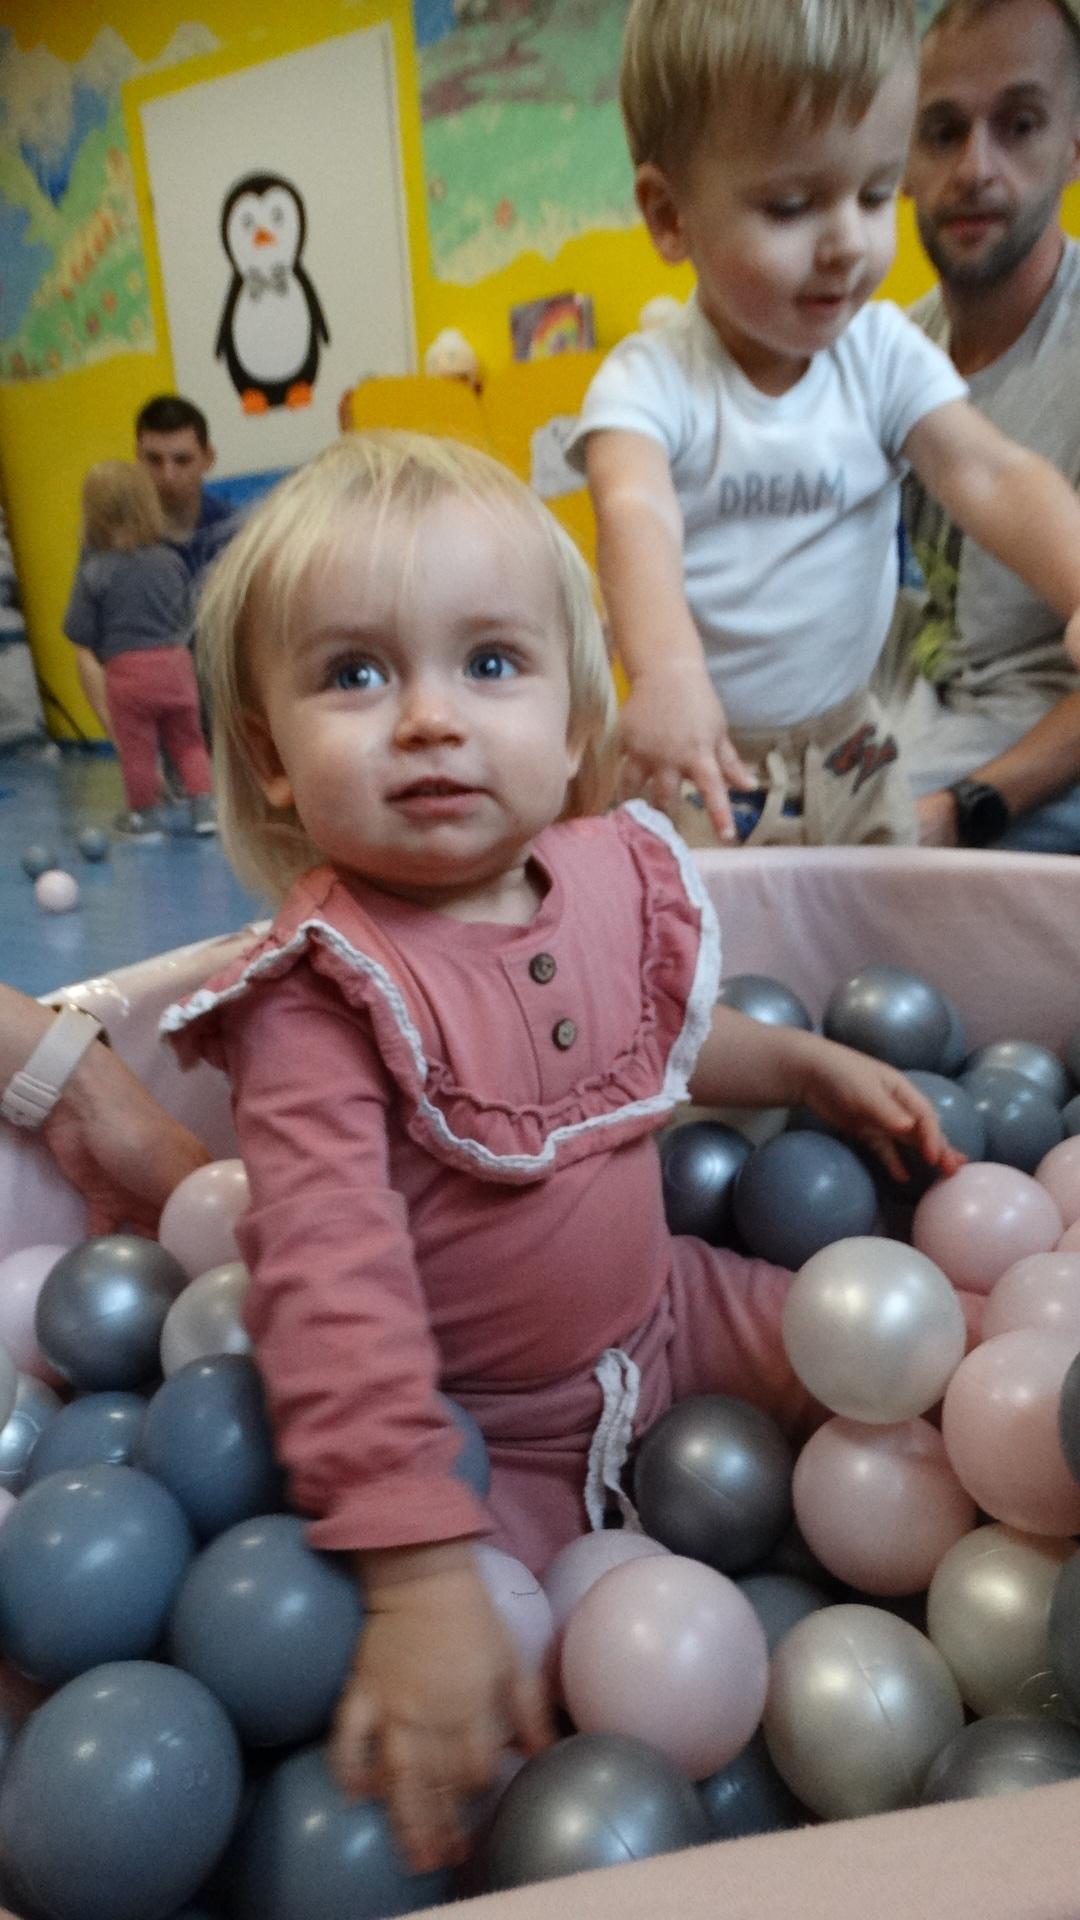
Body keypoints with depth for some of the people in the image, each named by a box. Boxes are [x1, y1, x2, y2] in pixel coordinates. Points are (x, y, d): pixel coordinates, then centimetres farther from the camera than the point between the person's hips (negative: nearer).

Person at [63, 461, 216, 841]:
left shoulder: (95, 571, -11)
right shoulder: (171, 561, 0)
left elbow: (79, 631, -9)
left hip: (128, 671, -3)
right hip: (176, 664, 4)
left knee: (136, 749, 10)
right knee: (187, 740, 17)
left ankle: (146, 817, 20)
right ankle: (203, 807, 17)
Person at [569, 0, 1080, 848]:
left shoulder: (884, 351, -2)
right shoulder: (648, 379, -14)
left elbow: (990, 477, -13)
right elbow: (637, 514, -33)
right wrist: (667, 668, -54)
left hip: (848, 746, 4)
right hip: (695, 751, -3)